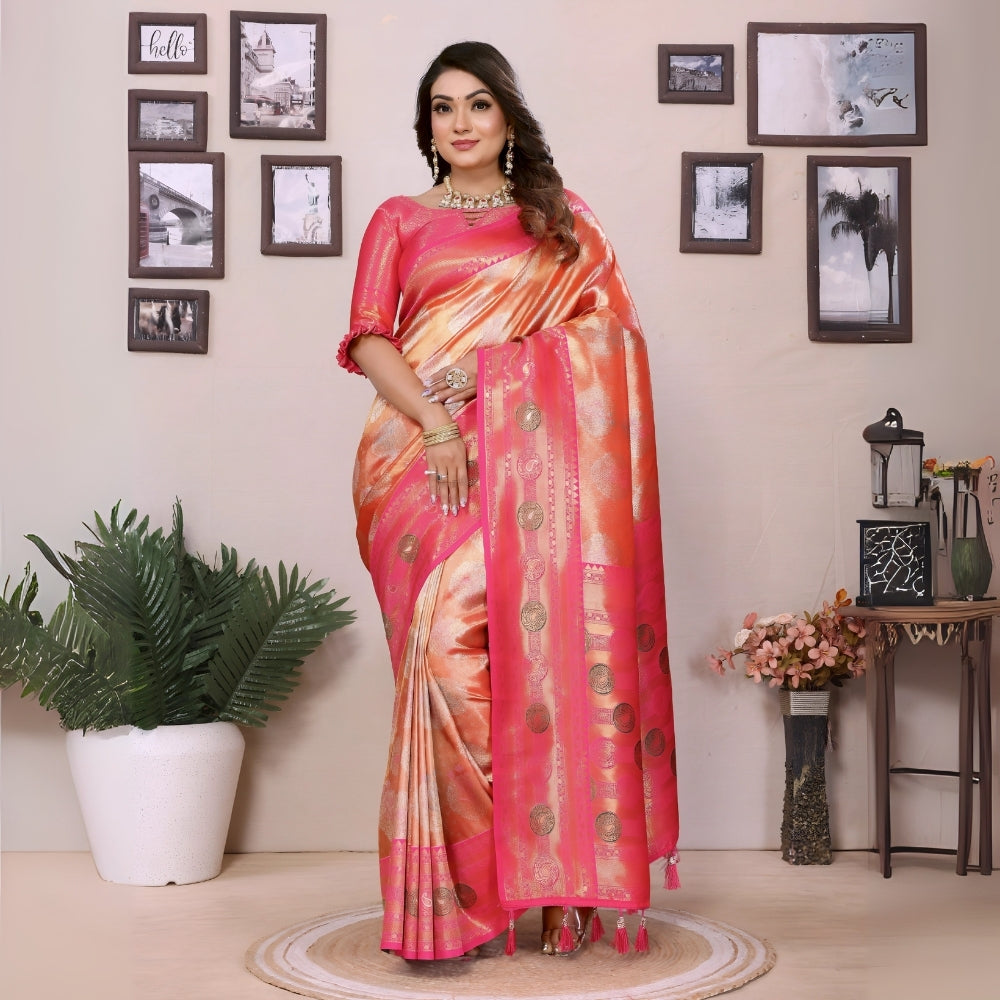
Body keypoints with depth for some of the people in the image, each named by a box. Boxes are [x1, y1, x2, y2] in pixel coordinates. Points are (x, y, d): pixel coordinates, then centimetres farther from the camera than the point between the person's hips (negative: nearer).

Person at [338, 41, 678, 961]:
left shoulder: (561, 221, 19)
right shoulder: (400, 220, 18)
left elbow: (607, 329, 7)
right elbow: (368, 339, 7)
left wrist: (487, 365, -7)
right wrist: (432, 417, -11)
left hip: (530, 454, 1)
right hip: (423, 449, -1)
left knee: (543, 642, -10)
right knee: (449, 637, -15)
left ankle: (558, 878, -3)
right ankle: (446, 900, -12)